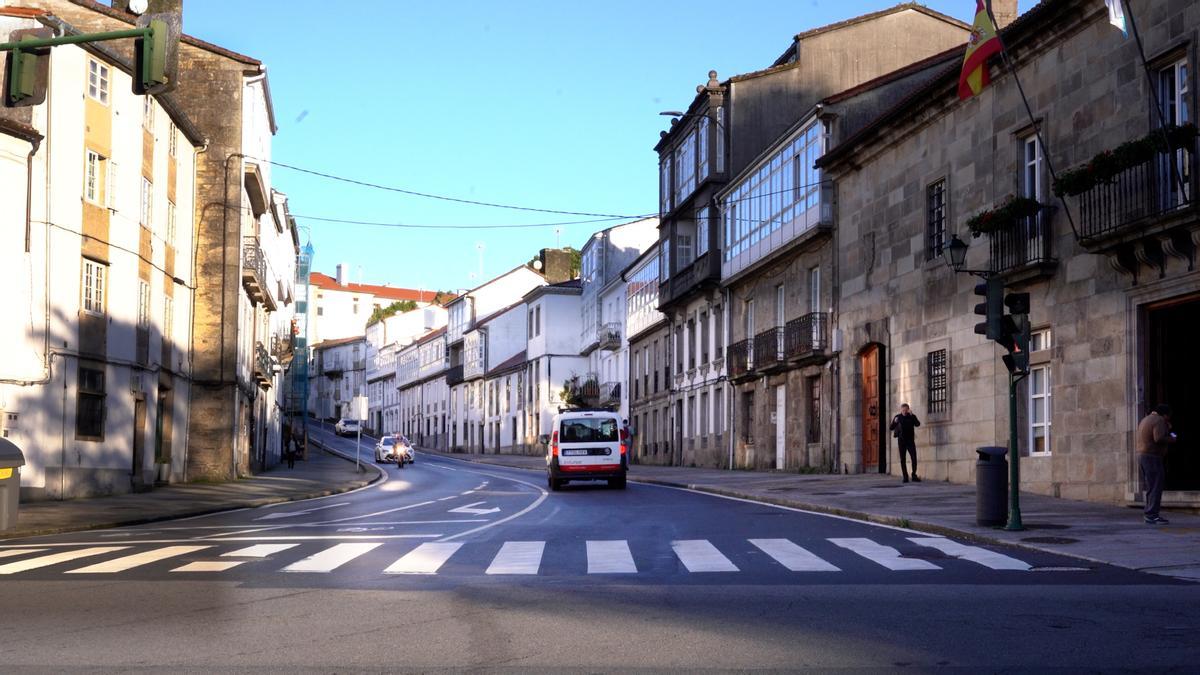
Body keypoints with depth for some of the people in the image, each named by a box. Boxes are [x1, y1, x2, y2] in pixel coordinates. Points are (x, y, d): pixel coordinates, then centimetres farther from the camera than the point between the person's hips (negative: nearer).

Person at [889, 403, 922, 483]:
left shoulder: (912, 416, 2)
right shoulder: (898, 417, 3)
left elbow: (917, 424, -15)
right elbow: (890, 428, 1)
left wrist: (912, 415, -25)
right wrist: (894, 422, -19)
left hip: (910, 441, 0)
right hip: (901, 441, 0)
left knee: (914, 458, -8)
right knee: (902, 459, -1)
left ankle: (914, 476, 1)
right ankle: (905, 477, 2)